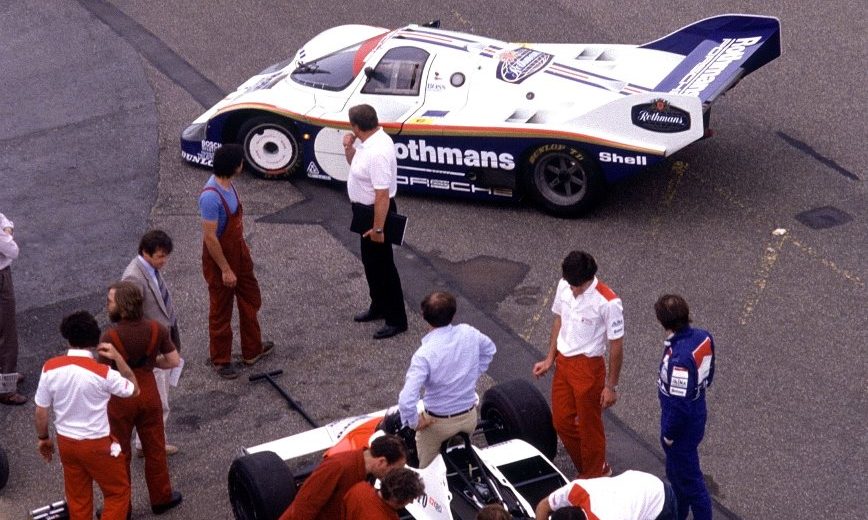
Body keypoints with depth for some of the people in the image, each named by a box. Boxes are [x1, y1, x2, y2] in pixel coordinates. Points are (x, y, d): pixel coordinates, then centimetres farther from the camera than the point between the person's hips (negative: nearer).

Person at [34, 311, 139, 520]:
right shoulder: (102, 373, -24)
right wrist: (118, 358, -6)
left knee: (77, 497, 20)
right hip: (97, 444, -4)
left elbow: (41, 411, -4)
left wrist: (43, 438, 13)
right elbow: (134, 390, -6)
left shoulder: (50, 368, -13)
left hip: (66, 442, 4)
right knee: (118, 493, 15)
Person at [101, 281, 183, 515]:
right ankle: (161, 497, 34)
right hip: (149, 393, 3)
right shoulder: (156, 329, -13)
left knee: (119, 454, 15)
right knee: (155, 448, 20)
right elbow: (174, 361, -4)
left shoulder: (111, 337, -27)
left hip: (121, 398, -3)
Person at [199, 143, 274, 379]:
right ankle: (220, 361, 24)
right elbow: (209, 237, -28)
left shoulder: (227, 185, -2)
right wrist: (225, 269, -23)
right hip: (220, 259, -9)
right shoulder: (211, 196, -31)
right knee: (221, 312, 8)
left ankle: (252, 350, 38)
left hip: (238, 253, 9)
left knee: (251, 301, 22)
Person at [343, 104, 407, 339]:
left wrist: (378, 228, -26)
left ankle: (396, 320, 11)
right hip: (365, 210, 10)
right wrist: (349, 148, -3)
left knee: (382, 265, 1)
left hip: (377, 211, -10)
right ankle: (378, 306, 40)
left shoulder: (378, 152, -31)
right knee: (370, 261, 23)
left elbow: (382, 195, -30)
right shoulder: (369, 141, -1)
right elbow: (355, 164, 18)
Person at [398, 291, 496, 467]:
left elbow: (406, 399, -36)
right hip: (470, 416, 5)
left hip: (438, 422, -5)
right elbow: (489, 350, 11)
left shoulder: (424, 354, -30)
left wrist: (414, 422, -18)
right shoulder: (469, 334, -13)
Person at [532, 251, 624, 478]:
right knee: (561, 421, 15)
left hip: (588, 368, -7)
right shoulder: (564, 285, -5)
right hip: (562, 363, 7)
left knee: (589, 426, 9)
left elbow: (616, 346, -15)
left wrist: (611, 386, -11)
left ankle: (592, 478, 30)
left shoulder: (608, 302, -24)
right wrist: (550, 359, 11)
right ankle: (598, 468, 36)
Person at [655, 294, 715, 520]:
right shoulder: (703, 337, -10)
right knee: (676, 473, 28)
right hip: (697, 413, 9)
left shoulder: (679, 357, -36)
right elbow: (708, 375, 6)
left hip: (683, 425, -9)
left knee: (689, 479, 10)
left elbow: (678, 402, -28)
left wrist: (668, 434, -14)